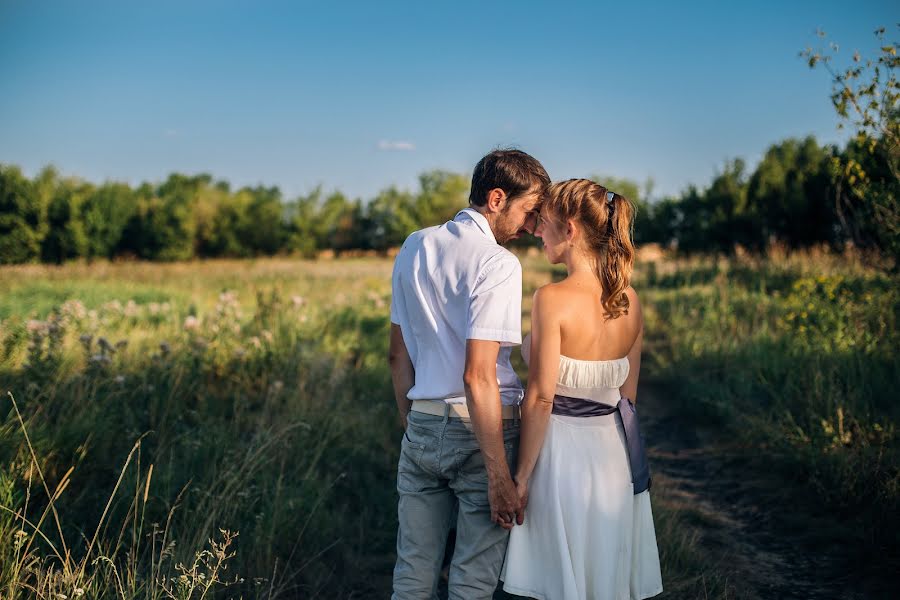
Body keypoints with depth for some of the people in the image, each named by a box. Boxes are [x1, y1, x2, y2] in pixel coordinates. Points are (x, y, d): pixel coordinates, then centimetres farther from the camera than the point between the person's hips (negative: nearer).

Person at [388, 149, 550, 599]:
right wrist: (499, 477, -18)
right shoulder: (498, 264, -14)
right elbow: (478, 377, -21)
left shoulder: (413, 248, 8)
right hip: (479, 430, -7)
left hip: (421, 427, 7)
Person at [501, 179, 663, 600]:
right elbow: (628, 393, 10)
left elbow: (540, 399, -17)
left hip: (563, 450, -6)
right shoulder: (630, 300, 2)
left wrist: (522, 476, -9)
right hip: (614, 452, 6)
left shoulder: (552, 299, -17)